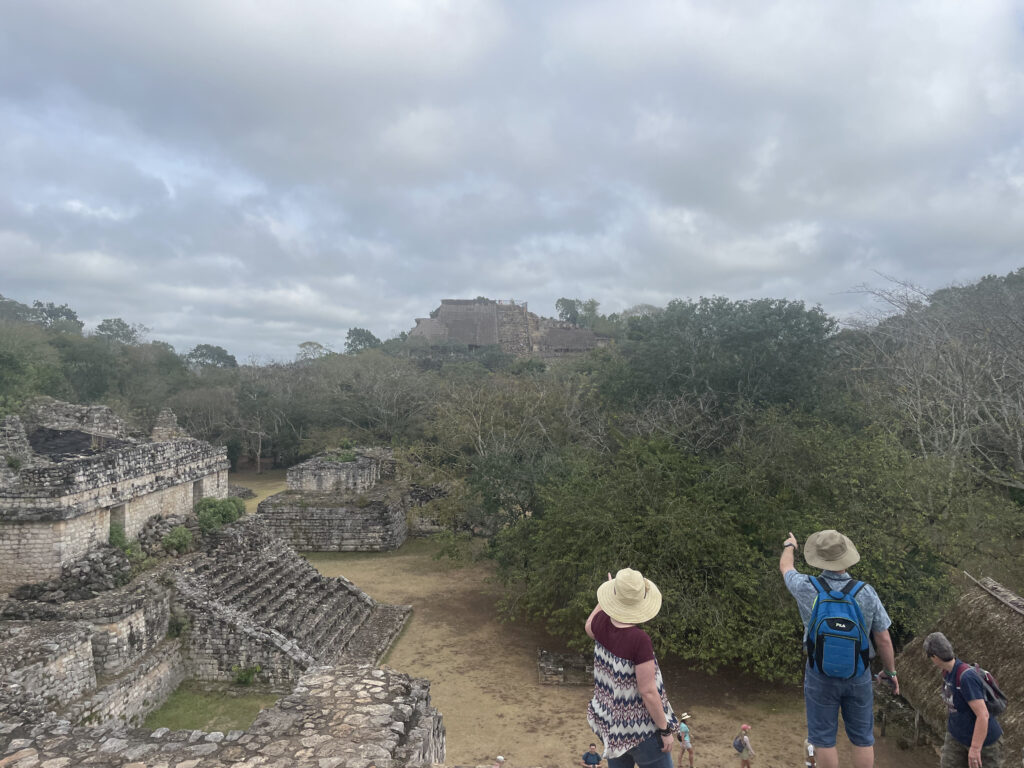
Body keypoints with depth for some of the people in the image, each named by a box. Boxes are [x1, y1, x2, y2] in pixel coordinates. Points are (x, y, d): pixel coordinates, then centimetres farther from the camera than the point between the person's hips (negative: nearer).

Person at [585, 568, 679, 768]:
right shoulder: (639, 640, -30)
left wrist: (605, 598, 20)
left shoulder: (602, 623, -12)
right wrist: (665, 730, -11)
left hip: (609, 723, 6)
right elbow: (648, 692, -24)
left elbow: (588, 629, 14)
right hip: (640, 729, -6)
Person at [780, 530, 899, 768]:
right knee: (862, 738, 18)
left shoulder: (806, 588, -20)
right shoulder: (866, 592, -18)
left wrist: (789, 546, 27)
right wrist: (890, 672, 11)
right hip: (858, 676, 2)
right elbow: (883, 639, -7)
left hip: (821, 676, -1)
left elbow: (785, 567, 5)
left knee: (824, 738, 11)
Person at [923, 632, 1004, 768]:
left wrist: (975, 748, -29)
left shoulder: (966, 676, -32)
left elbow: (983, 715, -32)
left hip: (984, 739, -7)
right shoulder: (947, 671, -4)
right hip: (957, 735, 7)